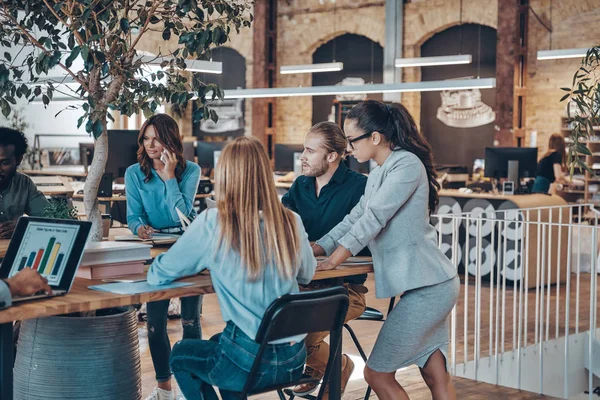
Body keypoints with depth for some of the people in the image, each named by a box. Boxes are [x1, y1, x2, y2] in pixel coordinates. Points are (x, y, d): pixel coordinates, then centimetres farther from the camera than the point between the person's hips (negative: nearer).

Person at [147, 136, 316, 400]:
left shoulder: (212, 224, -15)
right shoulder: (291, 222, -4)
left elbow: (157, 275, -3)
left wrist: (204, 263, 14)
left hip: (250, 362, -4)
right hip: (294, 360, 5)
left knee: (180, 355, 28)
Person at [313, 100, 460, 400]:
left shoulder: (407, 164, -13)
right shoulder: (378, 175, 18)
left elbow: (373, 218, -18)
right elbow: (354, 219, 16)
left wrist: (332, 261, -16)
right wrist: (314, 250, 5)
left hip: (427, 288, -10)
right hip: (429, 285, 10)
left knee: (377, 373, -4)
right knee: (435, 375, 11)